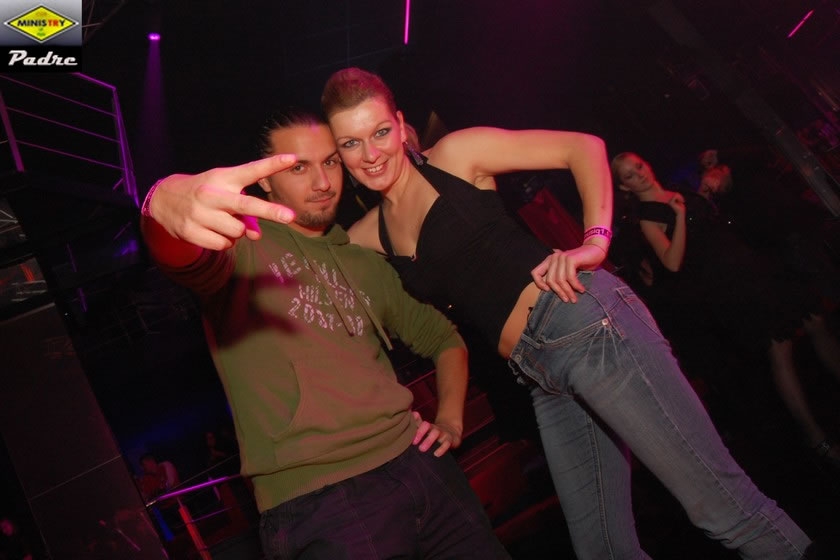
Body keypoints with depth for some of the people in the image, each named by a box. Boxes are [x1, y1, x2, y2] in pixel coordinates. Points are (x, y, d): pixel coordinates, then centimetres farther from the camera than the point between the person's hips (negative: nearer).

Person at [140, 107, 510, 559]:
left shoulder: (366, 265, 19)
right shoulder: (241, 245, 1)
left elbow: (442, 336, 28)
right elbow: (185, 258, -23)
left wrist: (451, 419, 12)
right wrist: (170, 202, -46)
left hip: (415, 461, 6)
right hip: (312, 500, -5)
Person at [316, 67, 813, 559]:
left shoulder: (455, 155, 0)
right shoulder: (366, 238, 14)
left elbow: (585, 147, -2)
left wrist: (595, 241, -14)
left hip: (586, 324, -6)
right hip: (542, 377, 6)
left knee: (723, 503, -5)